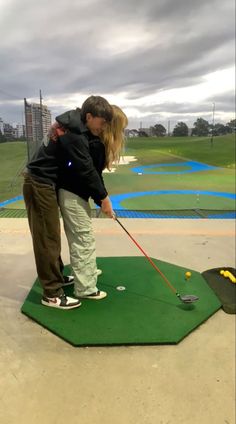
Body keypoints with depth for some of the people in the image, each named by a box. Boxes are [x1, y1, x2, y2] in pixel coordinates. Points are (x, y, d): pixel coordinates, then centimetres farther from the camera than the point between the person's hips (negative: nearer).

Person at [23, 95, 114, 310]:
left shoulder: (75, 127, 9)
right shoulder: (75, 134, -21)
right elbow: (87, 169, -19)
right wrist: (104, 197, -10)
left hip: (45, 183, 10)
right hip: (39, 185, -10)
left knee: (50, 235, 17)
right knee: (48, 238, -6)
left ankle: (56, 277, 31)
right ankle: (52, 294, 2)